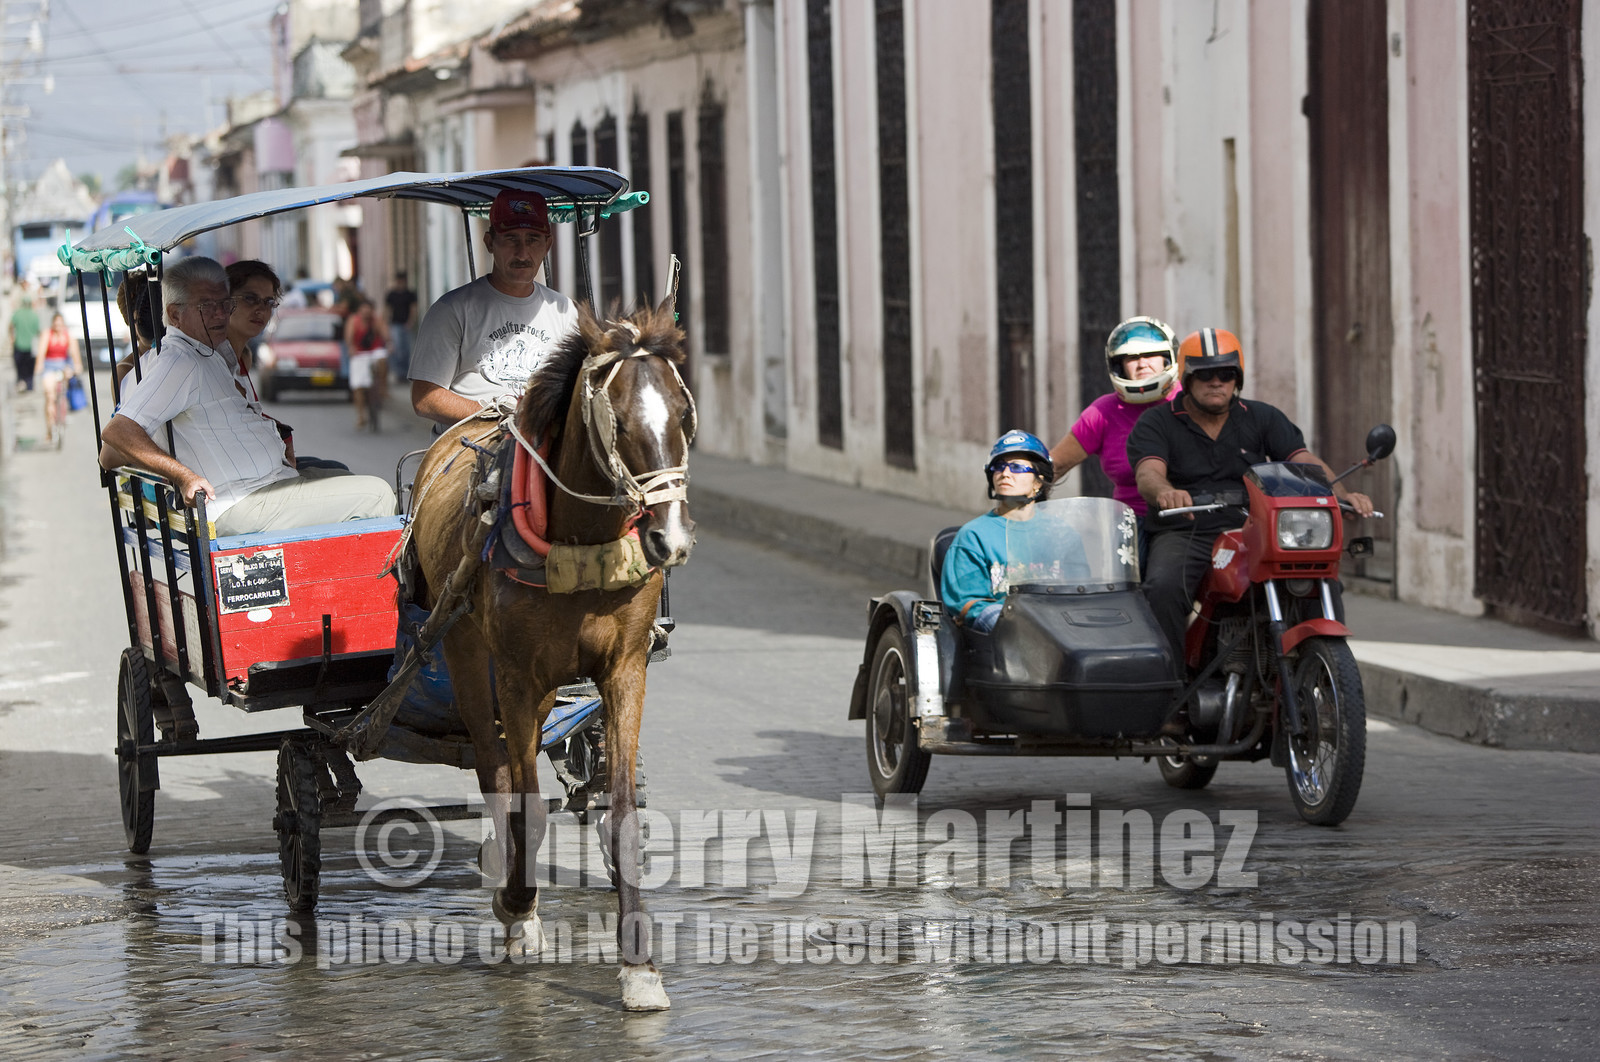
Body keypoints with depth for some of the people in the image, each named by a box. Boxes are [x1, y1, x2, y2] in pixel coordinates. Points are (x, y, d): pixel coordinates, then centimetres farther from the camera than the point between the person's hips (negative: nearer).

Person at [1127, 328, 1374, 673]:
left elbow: (1304, 461, 2)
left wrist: (1342, 494, -19)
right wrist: (1165, 492, -39)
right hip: (1183, 534, -3)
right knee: (1163, 588, -35)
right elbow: (1148, 473, -13)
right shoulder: (1156, 423, 6)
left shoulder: (1263, 418, 15)